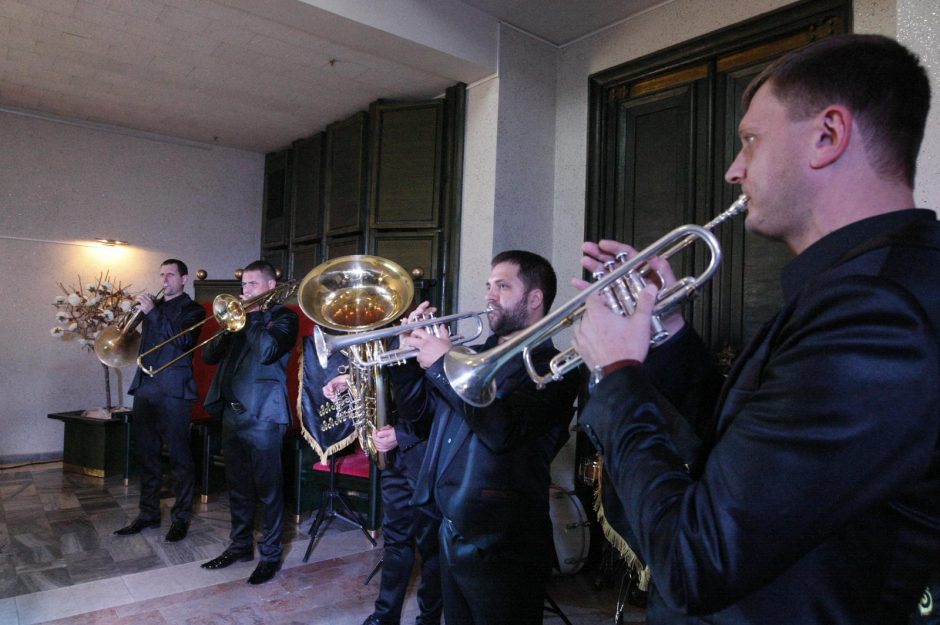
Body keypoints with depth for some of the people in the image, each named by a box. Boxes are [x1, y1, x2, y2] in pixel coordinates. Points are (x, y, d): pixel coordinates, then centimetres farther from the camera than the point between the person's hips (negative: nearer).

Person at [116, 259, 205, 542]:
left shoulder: (192, 309, 0)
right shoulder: (153, 305, 17)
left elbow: (181, 339, -17)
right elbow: (143, 338, 18)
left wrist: (152, 312, -19)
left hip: (172, 391, -6)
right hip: (144, 388, 7)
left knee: (179, 457, 0)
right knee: (146, 455, 13)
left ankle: (181, 518, 9)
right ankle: (148, 513, 25)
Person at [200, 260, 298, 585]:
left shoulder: (284, 317, -3)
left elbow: (268, 351, -22)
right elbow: (209, 355, 11)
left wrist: (252, 316, -10)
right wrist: (230, 324, -5)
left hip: (262, 414, -7)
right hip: (231, 412, 7)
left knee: (267, 489, 2)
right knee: (238, 486, 16)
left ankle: (270, 555, 13)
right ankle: (240, 545, 30)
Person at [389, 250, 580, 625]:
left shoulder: (548, 367, -13)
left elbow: (502, 429, -29)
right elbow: (416, 408, 15)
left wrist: (443, 363, -21)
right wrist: (410, 350, -1)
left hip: (501, 548, -7)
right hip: (452, 536, 7)